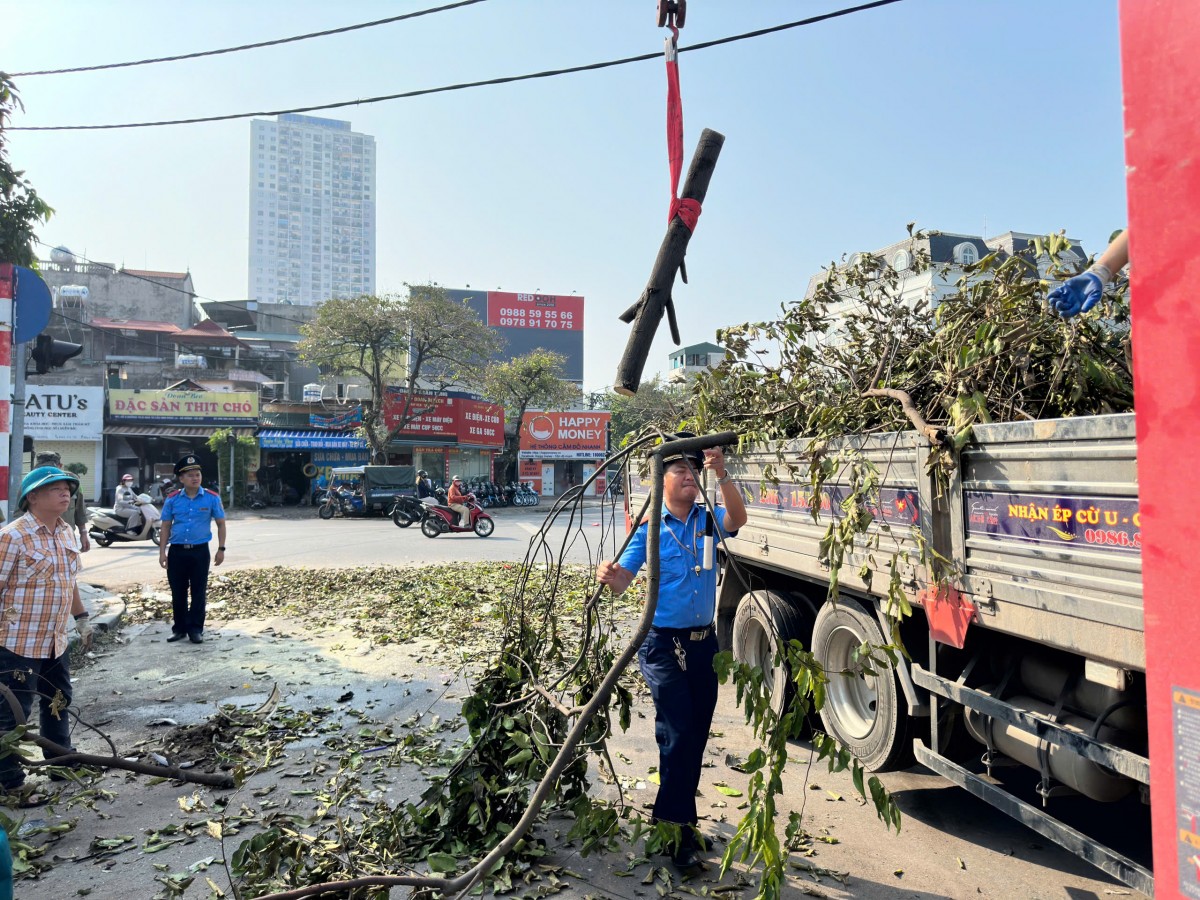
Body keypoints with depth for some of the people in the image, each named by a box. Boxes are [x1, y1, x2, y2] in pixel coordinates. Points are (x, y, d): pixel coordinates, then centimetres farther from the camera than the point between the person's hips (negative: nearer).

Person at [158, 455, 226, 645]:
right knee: (178, 592, 9)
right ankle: (179, 628, 22)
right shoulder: (172, 500, 3)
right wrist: (162, 551, 1)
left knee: (198, 592, 4)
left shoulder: (212, 498, -1)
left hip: (200, 551, -1)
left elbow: (221, 524, 4)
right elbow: (166, 527, 7)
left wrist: (221, 549, 0)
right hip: (177, 551, 2)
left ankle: (195, 629, 14)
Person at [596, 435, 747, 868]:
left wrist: (722, 474, -34)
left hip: (703, 642, 4)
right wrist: (609, 576, -36)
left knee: (696, 735, 14)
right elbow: (623, 580, -12)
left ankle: (676, 817, 32)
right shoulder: (649, 527, -5)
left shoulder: (707, 520, 2)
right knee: (677, 734, -9)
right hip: (663, 643, -4)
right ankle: (677, 826, 6)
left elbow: (737, 519, -20)